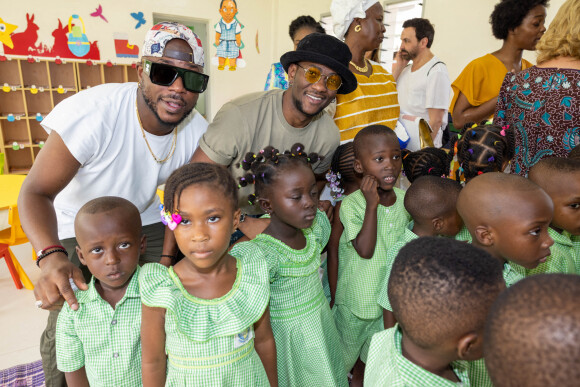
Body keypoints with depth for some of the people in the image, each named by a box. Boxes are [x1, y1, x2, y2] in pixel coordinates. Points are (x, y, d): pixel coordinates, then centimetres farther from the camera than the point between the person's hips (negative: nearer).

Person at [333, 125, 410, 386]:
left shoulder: (404, 198, -7)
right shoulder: (351, 204, -23)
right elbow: (365, 250, -31)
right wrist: (371, 205, -33)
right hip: (356, 294, -4)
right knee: (345, 350, 19)